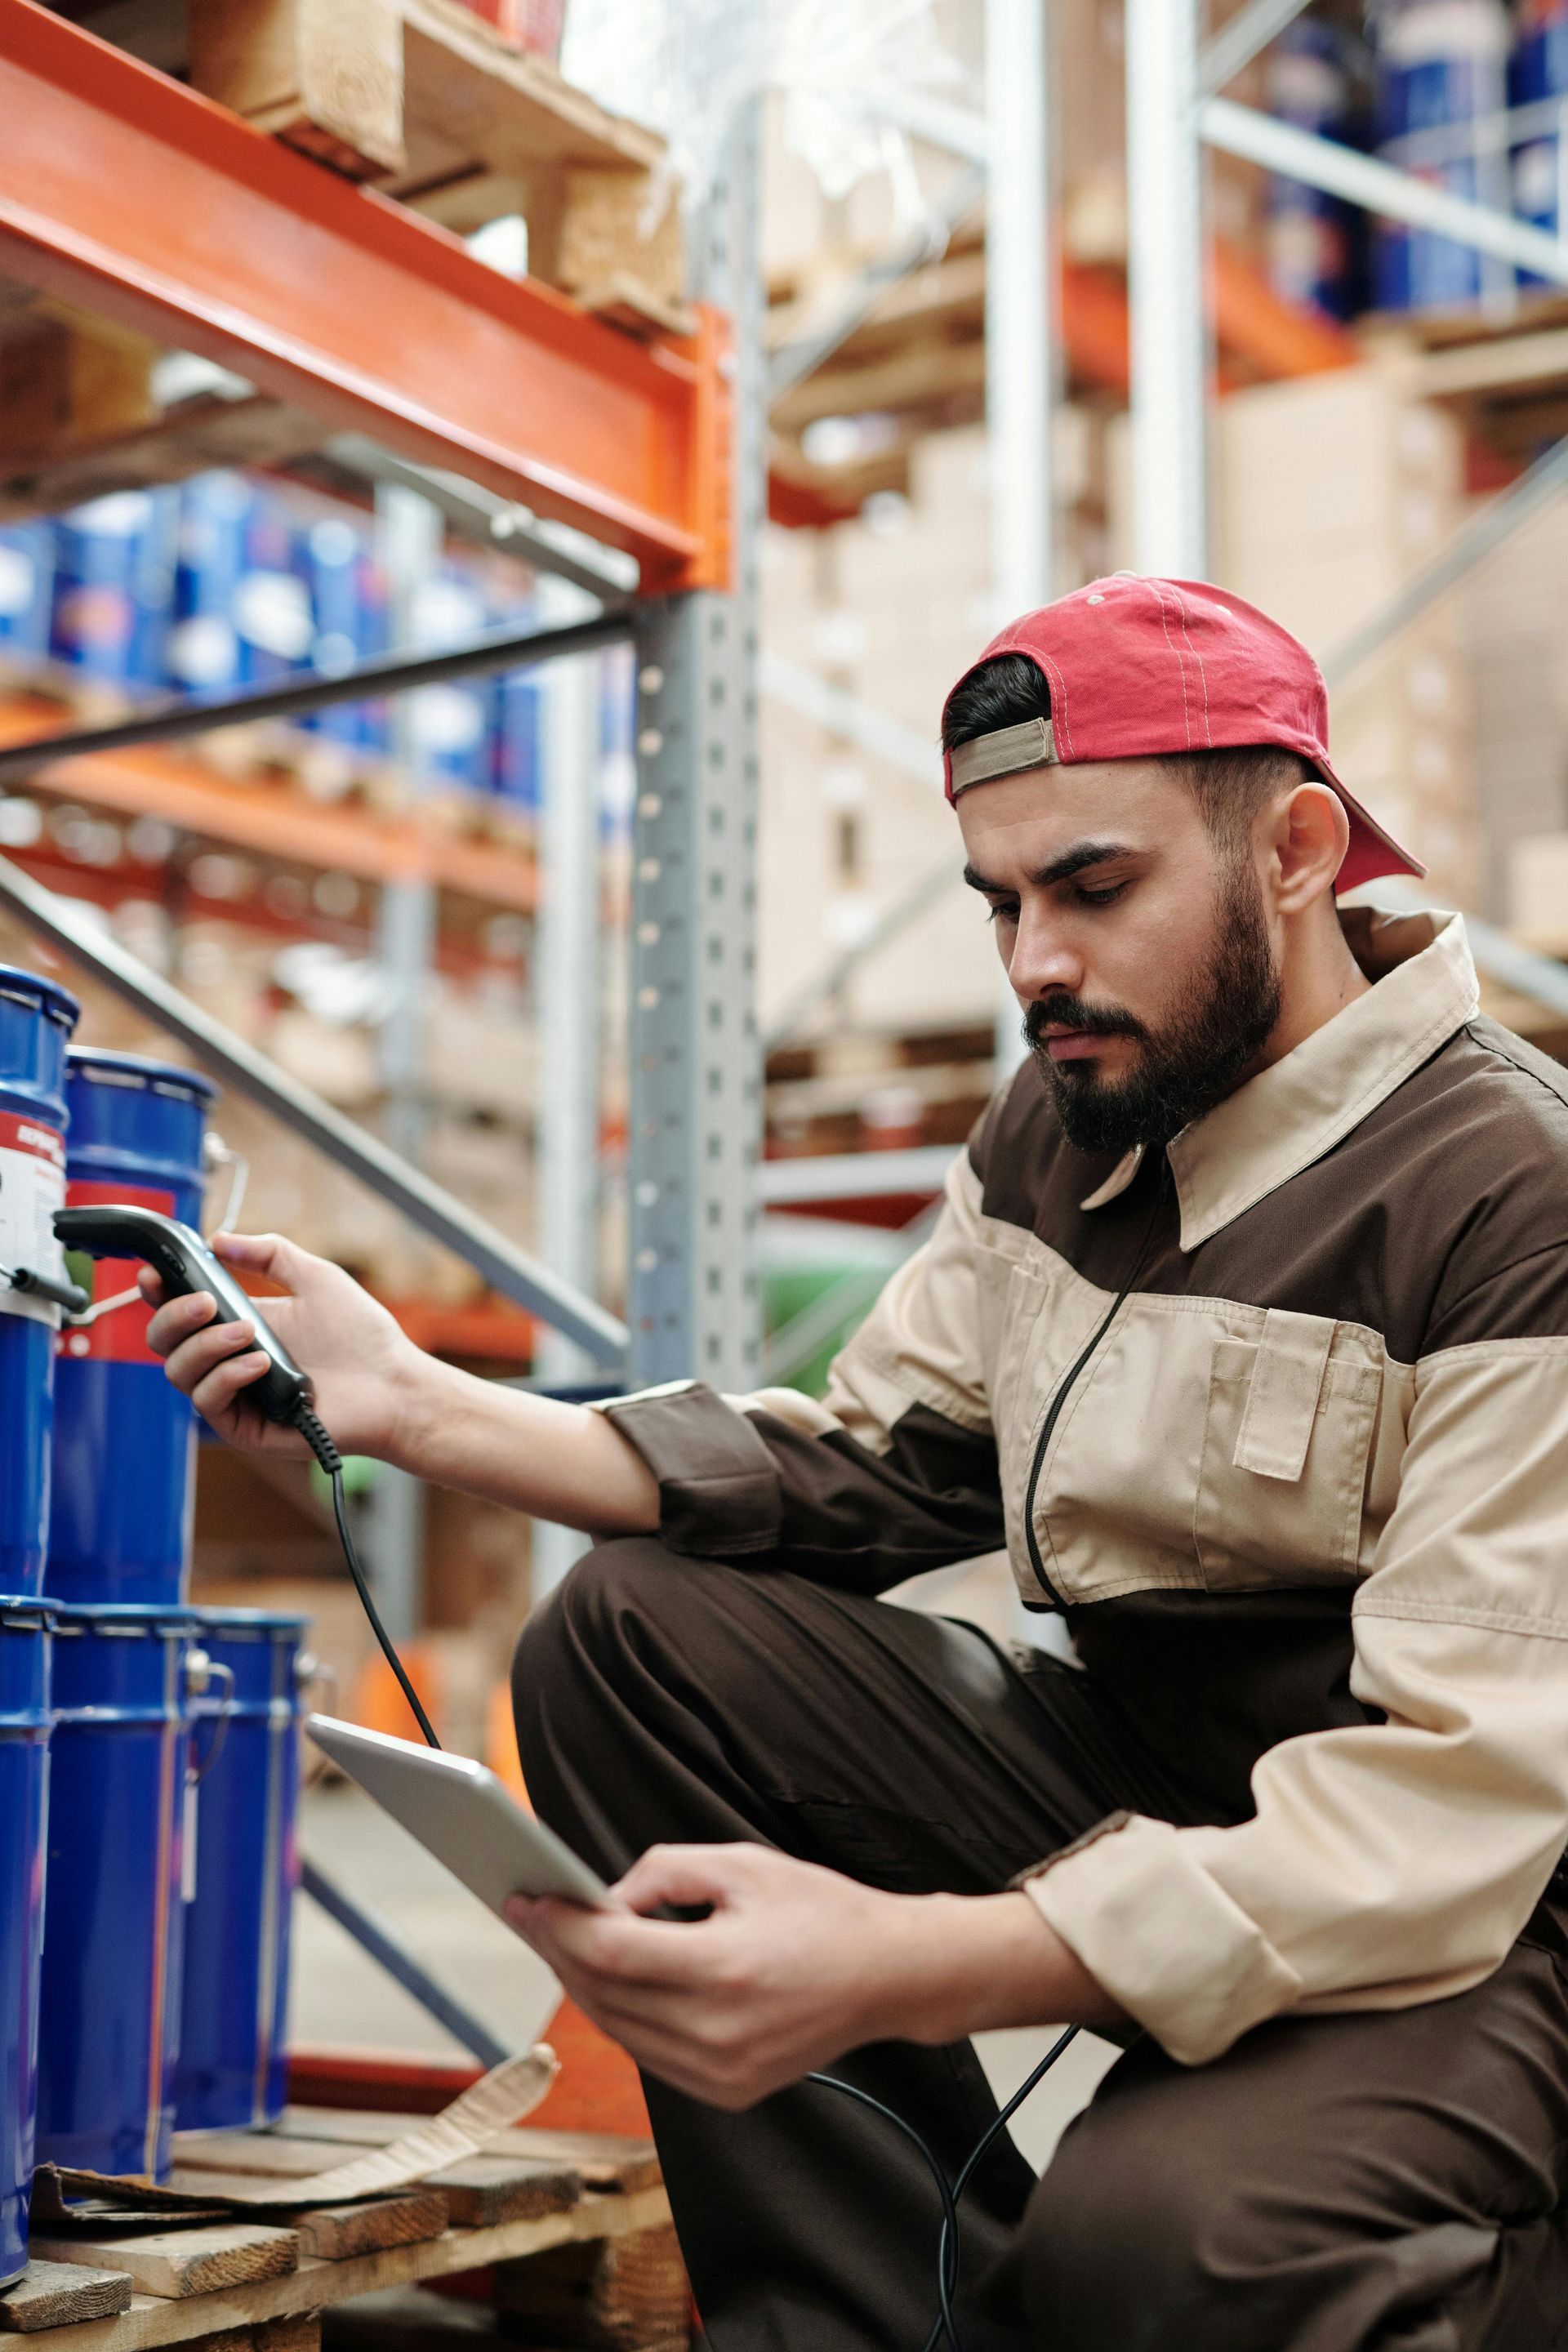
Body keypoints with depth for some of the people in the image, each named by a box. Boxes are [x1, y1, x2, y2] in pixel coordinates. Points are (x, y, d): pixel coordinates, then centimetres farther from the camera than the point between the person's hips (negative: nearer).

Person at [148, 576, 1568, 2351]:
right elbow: (868, 1461, 4)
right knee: (635, 1636, -6)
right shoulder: (1062, 1124, 4)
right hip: (1156, 1796, 8)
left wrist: (897, 1969, -37)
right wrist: (416, 1408, -7)